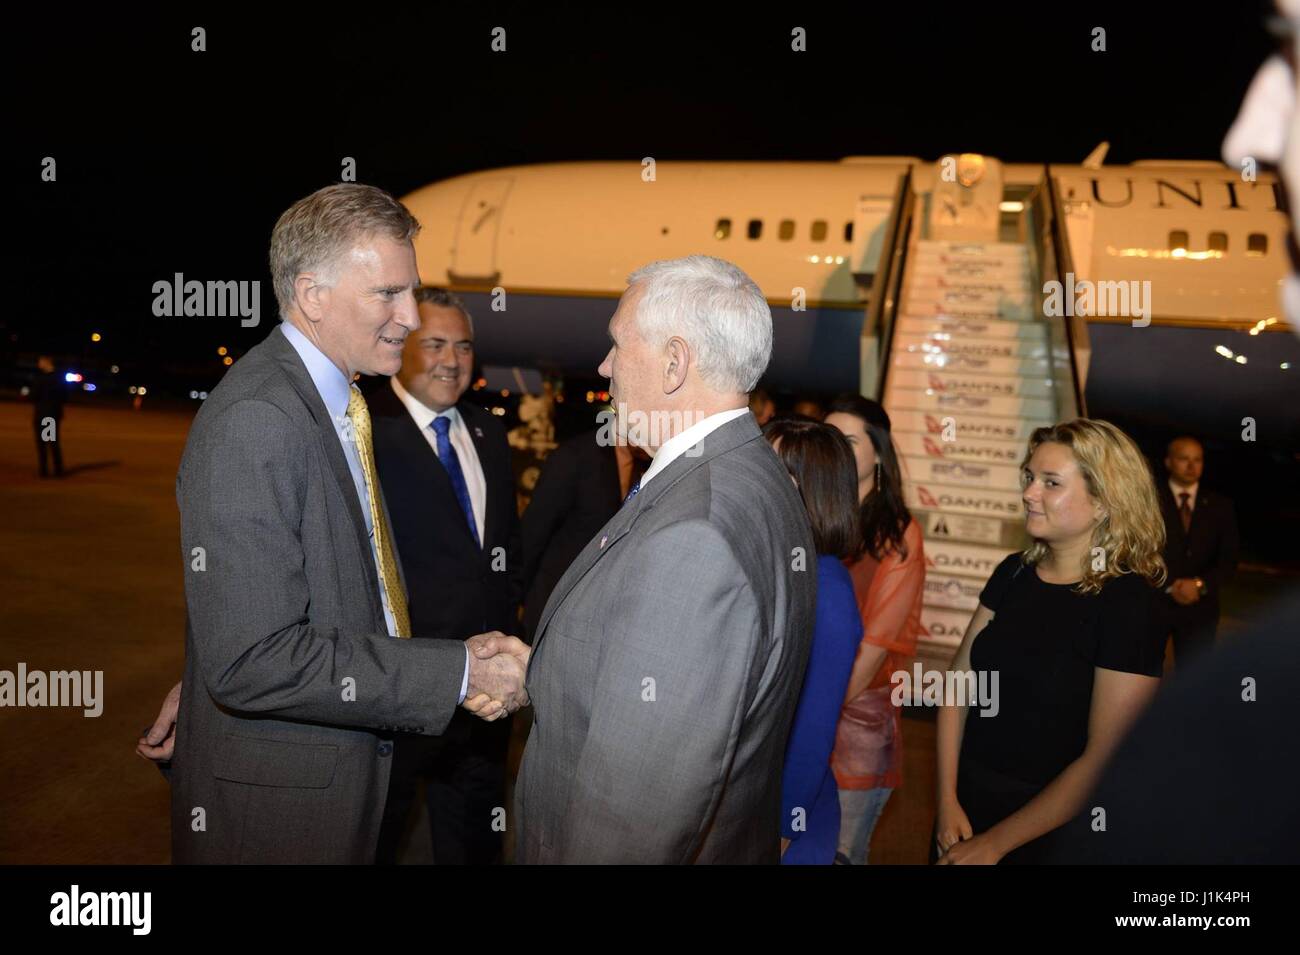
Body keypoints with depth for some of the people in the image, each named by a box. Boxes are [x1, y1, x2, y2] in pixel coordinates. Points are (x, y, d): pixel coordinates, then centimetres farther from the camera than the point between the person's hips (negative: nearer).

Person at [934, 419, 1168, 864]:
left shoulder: (1130, 604, -18)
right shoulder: (1014, 573, 0)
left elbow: (1105, 761, -20)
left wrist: (993, 844, -15)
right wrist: (948, 801, -7)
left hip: (1049, 828, -5)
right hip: (967, 804, 5)